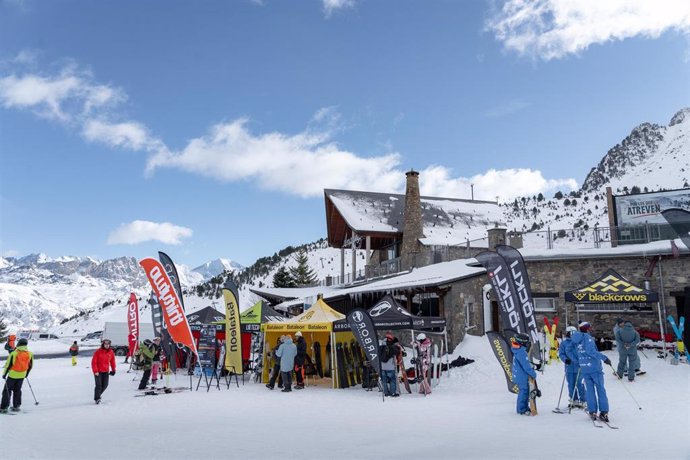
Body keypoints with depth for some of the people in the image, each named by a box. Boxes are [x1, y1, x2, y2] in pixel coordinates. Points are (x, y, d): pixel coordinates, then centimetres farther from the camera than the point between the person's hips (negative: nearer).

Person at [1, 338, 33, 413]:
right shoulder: (29, 354, -4)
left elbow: (8, 364, -13)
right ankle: (16, 406, 18)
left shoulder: (14, 353, -17)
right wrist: (27, 373, 22)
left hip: (13, 374, -4)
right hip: (22, 375, 4)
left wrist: (4, 374, 0)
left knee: (7, 390, 6)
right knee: (17, 390, 17)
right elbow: (30, 365, 7)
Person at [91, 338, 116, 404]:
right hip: (98, 371, -4)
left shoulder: (111, 352, 1)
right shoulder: (98, 352, -12)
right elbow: (93, 362, -12)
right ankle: (97, 398, 0)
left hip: (106, 371, 4)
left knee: (105, 385, 5)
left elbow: (112, 361, 11)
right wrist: (95, 371, -16)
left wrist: (113, 370, 9)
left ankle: (98, 395, 28)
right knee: (99, 385, -11)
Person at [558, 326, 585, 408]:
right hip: (569, 368, 2)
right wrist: (565, 359, -15)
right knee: (571, 385, 7)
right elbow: (561, 353, 4)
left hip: (579, 367, -2)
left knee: (579, 384, -4)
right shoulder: (563, 343, 5)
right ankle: (573, 400, 20)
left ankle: (582, 401, 9)